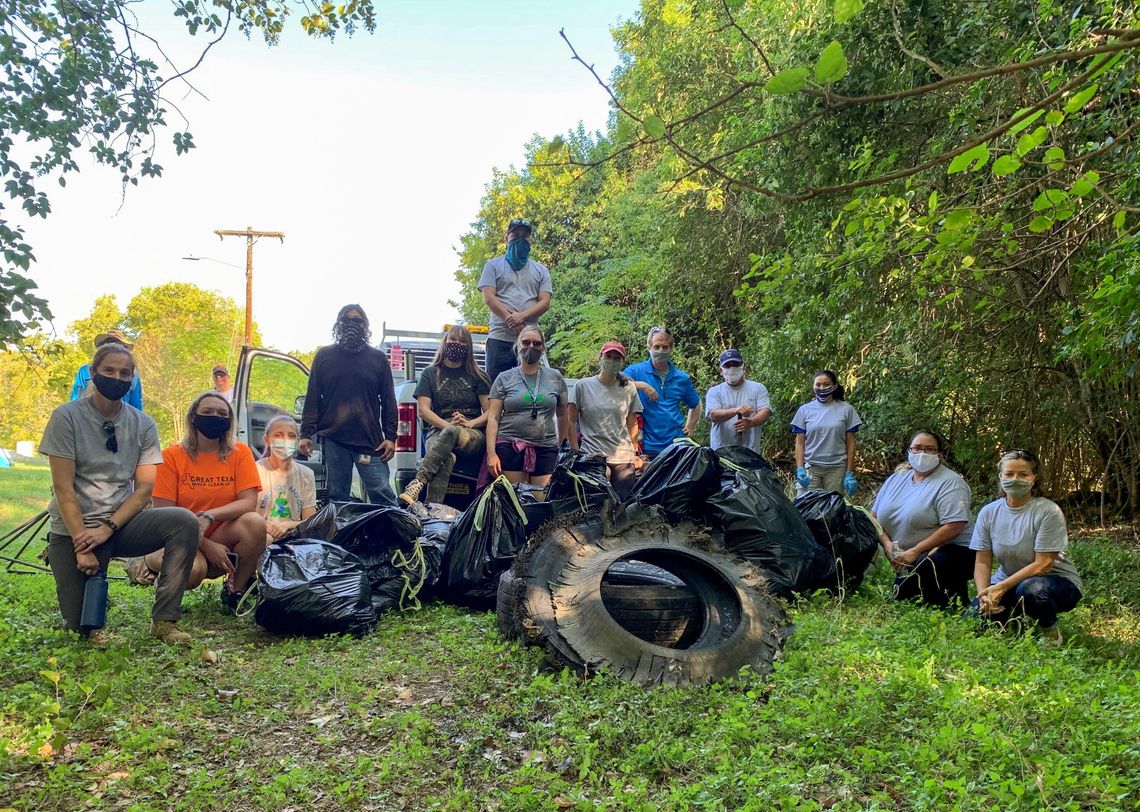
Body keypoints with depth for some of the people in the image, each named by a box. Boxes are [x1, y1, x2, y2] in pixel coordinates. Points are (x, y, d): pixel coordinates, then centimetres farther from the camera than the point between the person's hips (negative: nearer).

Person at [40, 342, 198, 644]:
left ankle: (164, 620, -18)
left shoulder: (143, 425, 1)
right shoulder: (67, 417, -7)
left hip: (122, 523, 2)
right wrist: (82, 547, -16)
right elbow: (63, 488, -11)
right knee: (82, 624, -9)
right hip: (73, 528, -2)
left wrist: (107, 529, -16)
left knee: (184, 522, -27)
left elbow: (144, 488, -3)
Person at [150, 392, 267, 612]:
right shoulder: (172, 455, -5)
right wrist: (206, 546, -17)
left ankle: (235, 591, -6)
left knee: (254, 521, -29)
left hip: (224, 539, 2)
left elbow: (249, 502, -11)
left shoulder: (240, 453, -1)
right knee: (192, 569, -36)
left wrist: (209, 516, -28)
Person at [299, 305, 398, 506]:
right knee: (337, 497, 5)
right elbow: (312, 398, 10)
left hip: (370, 440, -1)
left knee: (382, 494, -6)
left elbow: (388, 401, 10)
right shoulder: (324, 355, 12)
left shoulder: (378, 358, 11)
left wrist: (390, 436, 2)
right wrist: (306, 433, 3)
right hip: (333, 439, 1)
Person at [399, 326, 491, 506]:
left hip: (473, 435, 0)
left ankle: (416, 484, -53)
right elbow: (423, 409, 5)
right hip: (438, 431, 0)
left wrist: (469, 423, -11)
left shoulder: (477, 376, 18)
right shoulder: (430, 374, 18)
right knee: (447, 458, -39)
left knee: (451, 433, -40)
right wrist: (447, 424, -12)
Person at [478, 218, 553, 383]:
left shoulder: (541, 270, 18)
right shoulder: (493, 265, 13)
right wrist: (511, 320, -12)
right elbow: (488, 298, 0)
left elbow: (545, 302, 5)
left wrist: (521, 316, -14)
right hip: (500, 338, -2)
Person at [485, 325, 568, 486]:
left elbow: (562, 415, 20)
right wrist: (491, 453, -6)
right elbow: (493, 418, 3)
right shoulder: (504, 379, 8)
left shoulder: (555, 378, 12)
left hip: (546, 449, 1)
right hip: (510, 447, -1)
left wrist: (560, 443, 21)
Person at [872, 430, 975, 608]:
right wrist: (886, 543, -10)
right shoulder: (896, 479, 9)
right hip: (910, 559, 7)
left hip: (952, 551, -7)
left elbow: (954, 527, -22)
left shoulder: (949, 483, -12)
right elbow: (875, 516, 10)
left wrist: (915, 551, -23)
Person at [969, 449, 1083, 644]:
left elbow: (1042, 564, -20)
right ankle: (1014, 620, 16)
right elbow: (982, 562, -3)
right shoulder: (988, 513, -2)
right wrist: (983, 594, -23)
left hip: (1055, 580, -4)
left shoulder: (1048, 512, -16)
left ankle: (1050, 631, -6)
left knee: (1030, 589, -39)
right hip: (1007, 583, 4)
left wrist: (1000, 588, -26)